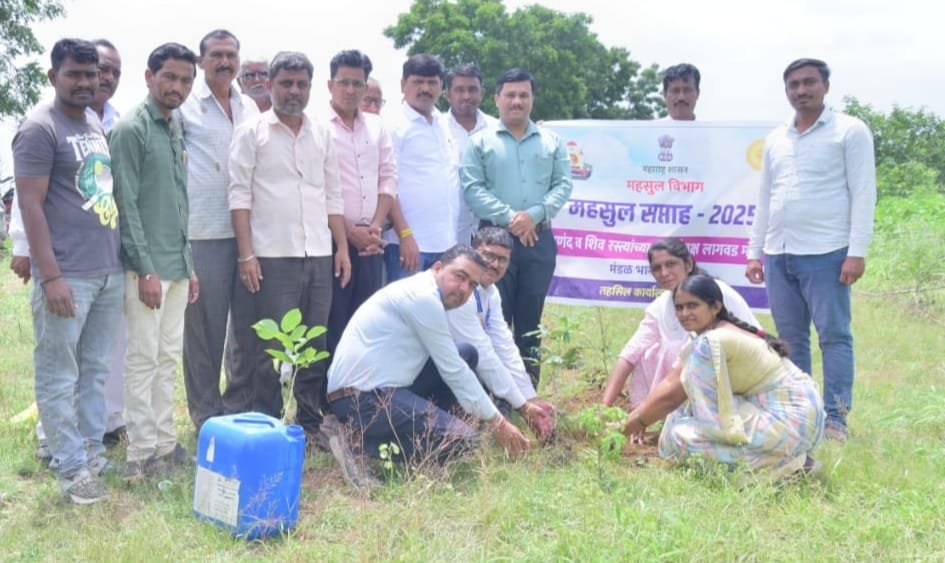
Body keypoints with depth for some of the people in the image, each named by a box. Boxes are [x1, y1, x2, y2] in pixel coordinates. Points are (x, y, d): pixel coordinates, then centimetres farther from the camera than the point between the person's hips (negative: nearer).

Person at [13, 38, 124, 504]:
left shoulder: (98, 127, 16)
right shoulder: (39, 129, -7)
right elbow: (31, 206, -13)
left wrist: (123, 259, 17)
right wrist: (50, 276, -18)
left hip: (109, 271, 7)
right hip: (67, 275, -7)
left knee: (95, 370, 13)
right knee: (60, 376, 2)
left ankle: (94, 452, 23)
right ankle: (72, 468, 9)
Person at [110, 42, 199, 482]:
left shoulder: (177, 133, 15)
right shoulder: (131, 130, -9)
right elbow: (126, 205, -14)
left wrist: (189, 265, 15)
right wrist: (145, 269, -17)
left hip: (177, 266, 8)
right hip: (147, 266, -8)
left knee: (169, 357, 12)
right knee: (143, 359, -2)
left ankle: (164, 442, 20)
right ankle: (142, 453, 5)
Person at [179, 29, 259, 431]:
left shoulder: (250, 107, 15)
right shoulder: (186, 104, 0)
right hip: (203, 230, -5)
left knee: (248, 321, 9)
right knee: (205, 323, 1)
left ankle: (241, 404, 22)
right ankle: (205, 412, 12)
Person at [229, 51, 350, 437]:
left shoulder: (321, 135, 15)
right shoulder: (252, 132, 1)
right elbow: (240, 195, -4)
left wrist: (342, 247, 9)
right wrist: (246, 254, -11)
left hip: (319, 255, 5)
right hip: (273, 256, -4)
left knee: (316, 343, 8)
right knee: (271, 346, 0)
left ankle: (311, 422, 19)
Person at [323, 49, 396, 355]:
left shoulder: (376, 126, 14)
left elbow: (388, 178, 12)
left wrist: (375, 226, -1)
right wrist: (349, 231, -10)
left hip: (371, 241, 5)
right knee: (331, 322, -3)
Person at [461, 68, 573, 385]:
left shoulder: (552, 142, 11)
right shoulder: (480, 142, 4)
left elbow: (563, 185, 3)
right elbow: (472, 188, -6)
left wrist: (534, 215, -13)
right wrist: (508, 218, -17)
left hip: (540, 240, 2)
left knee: (531, 317, 8)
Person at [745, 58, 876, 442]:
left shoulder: (849, 131, 2)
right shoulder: (775, 139, 17)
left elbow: (863, 193, -5)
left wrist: (857, 252, -13)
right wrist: (754, 252, 13)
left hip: (825, 252, -5)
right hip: (778, 254, 6)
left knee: (834, 336, -4)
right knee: (790, 338, 9)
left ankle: (834, 419, 1)